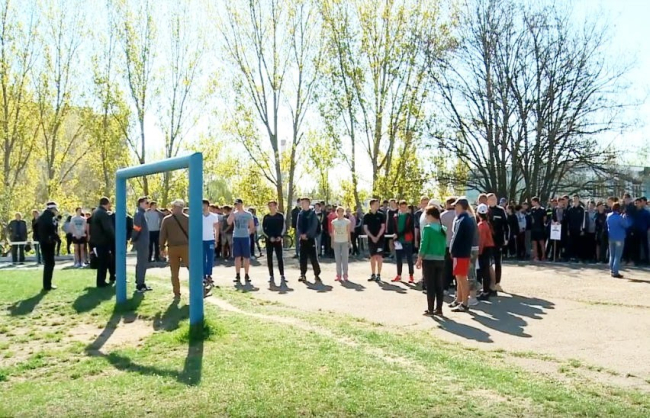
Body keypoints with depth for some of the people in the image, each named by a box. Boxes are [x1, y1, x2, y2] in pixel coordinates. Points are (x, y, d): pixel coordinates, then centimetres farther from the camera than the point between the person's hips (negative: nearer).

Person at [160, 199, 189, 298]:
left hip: (172, 248, 0)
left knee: (174, 272, 8)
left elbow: (162, 235, 0)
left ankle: (177, 293, 9)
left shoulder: (166, 219, 1)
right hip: (185, 247, 0)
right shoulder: (188, 218, 2)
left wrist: (162, 247, 8)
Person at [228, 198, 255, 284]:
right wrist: (233, 211, -16)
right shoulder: (234, 214, 4)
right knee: (237, 257, 2)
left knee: (246, 257, 1)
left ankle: (246, 275, 8)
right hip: (236, 237, 1)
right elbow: (229, 223, -15)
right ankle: (237, 275, 7)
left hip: (245, 237, -1)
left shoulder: (248, 214, 3)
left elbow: (252, 226, 9)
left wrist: (249, 232, -4)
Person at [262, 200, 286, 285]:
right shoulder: (266, 217, 6)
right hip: (268, 240, 2)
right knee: (269, 258, 2)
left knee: (280, 258, -5)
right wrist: (270, 237, -10)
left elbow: (283, 227, 0)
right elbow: (263, 229, 3)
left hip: (278, 239, -2)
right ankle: (271, 276, 8)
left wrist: (280, 236, -15)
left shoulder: (280, 216, 2)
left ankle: (282, 276, -3)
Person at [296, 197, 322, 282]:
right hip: (302, 238, 4)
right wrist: (301, 234, -9)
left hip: (310, 238, -4)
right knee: (303, 257, 7)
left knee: (313, 257, -3)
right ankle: (303, 274, 14)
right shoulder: (300, 214, 10)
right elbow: (298, 225, 7)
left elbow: (314, 226, -10)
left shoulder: (312, 213, -3)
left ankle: (317, 275, 5)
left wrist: (307, 234, -16)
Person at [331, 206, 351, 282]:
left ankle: (345, 275, 3)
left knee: (345, 258, -2)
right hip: (336, 242, 2)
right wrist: (332, 242, 4)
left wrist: (349, 241, -3)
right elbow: (332, 233, 8)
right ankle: (338, 275, 7)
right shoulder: (334, 222, 6)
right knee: (337, 259, 3)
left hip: (345, 242, -2)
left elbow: (349, 232, 2)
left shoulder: (347, 221, 0)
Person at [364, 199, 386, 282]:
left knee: (379, 257, -5)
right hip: (371, 239, 1)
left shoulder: (381, 215, 2)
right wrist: (372, 237, -10)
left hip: (380, 239, -1)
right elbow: (365, 228, 0)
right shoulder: (366, 216, 2)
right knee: (372, 257, 7)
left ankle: (378, 275, 0)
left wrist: (377, 237, -11)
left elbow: (383, 227, -2)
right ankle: (373, 275, 15)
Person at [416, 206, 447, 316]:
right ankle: (439, 309, 14)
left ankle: (430, 309, 5)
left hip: (429, 260, -5)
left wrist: (419, 260, -5)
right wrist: (441, 256, 15)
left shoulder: (428, 228, -10)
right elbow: (444, 245, 9)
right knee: (439, 286, 9)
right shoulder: (443, 229, 7)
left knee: (430, 285, 1)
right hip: (441, 260, 5)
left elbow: (423, 245, -11)